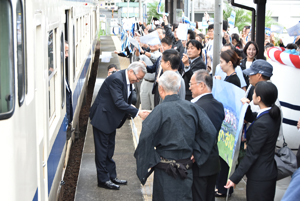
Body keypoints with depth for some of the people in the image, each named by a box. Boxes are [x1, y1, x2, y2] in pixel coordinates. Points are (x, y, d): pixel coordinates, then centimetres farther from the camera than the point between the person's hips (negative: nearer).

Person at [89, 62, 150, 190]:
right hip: (102, 118, -10)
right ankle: (103, 179, 8)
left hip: (111, 119, 10)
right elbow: (119, 103, -31)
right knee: (102, 149, 0)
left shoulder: (128, 80, 4)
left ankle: (111, 176, 24)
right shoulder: (116, 79, -26)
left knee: (109, 149, 16)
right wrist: (138, 112, -32)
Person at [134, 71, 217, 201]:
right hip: (187, 170, 4)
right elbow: (210, 132, -4)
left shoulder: (160, 110, -14)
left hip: (165, 171, -4)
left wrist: (143, 166, -13)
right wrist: (196, 153, 3)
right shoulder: (192, 108, -1)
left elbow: (146, 137, -24)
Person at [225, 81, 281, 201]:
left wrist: (235, 178, -18)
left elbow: (251, 154, -23)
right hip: (269, 171, 9)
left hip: (259, 177, -9)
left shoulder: (261, 124, -27)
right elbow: (251, 118, 18)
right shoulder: (274, 114, -1)